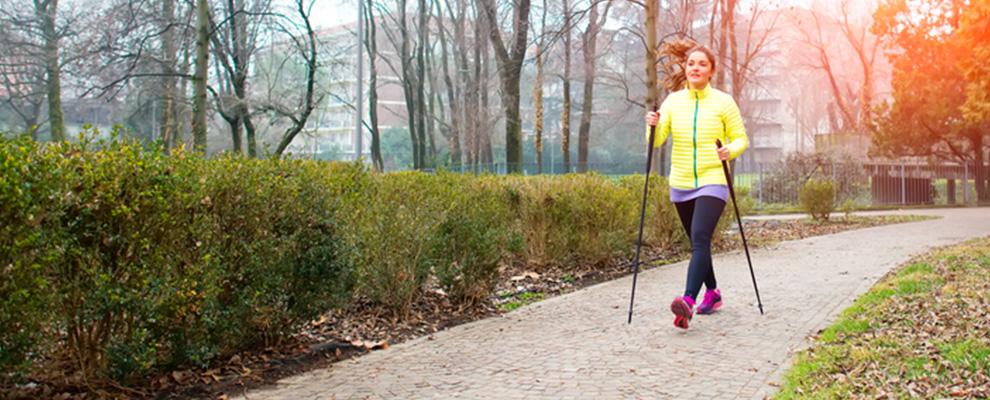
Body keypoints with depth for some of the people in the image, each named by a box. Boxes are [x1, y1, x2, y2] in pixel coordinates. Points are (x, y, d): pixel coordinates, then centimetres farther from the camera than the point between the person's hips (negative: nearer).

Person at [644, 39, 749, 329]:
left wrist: (731, 150, -19)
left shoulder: (723, 102, -2)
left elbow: (741, 138, 2)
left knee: (700, 239, -21)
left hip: (712, 183, -4)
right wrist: (654, 126, -21)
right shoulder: (673, 101, 5)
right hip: (681, 185, 5)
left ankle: (689, 300, -33)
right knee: (697, 242, 15)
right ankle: (712, 293, 34)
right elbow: (657, 142, 0)